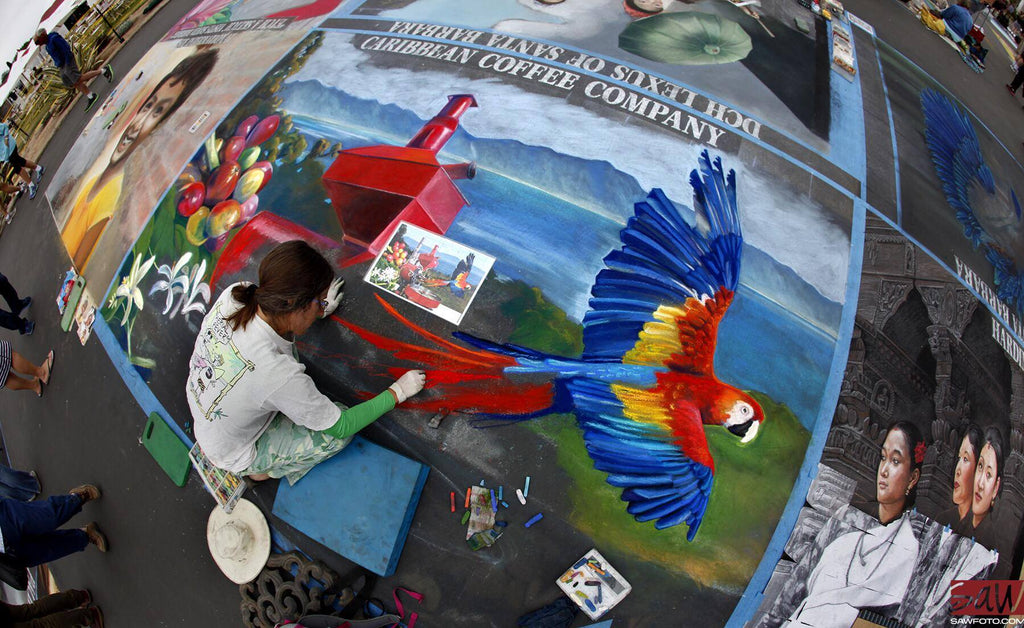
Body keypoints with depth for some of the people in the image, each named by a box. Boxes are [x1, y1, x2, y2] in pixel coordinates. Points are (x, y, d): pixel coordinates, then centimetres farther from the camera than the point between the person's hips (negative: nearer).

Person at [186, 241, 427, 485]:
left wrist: (320, 310, 12)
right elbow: (341, 427, -22)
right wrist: (398, 392, -12)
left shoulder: (233, 294, -24)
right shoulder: (279, 374, -40)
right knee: (340, 433, -6)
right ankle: (262, 470, 14)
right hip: (233, 454, -6)